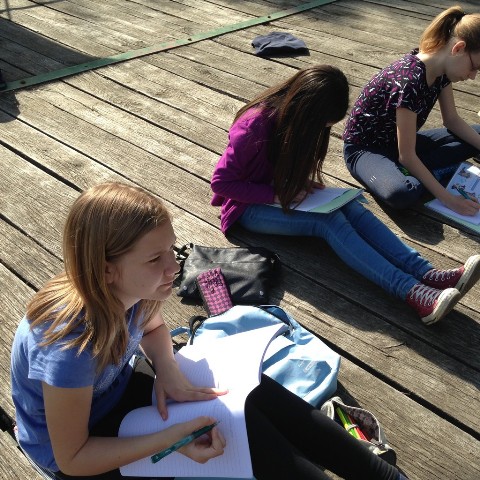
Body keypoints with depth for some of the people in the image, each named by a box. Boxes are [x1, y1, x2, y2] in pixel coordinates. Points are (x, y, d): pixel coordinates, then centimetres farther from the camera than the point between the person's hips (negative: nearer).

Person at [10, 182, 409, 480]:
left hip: (118, 391, 6)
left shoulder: (129, 289, -19)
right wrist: (172, 437, -33)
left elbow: (152, 326, 6)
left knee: (252, 392, -12)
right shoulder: (71, 344, -38)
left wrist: (168, 370, -15)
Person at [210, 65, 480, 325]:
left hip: (281, 191, 7)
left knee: (351, 208, -20)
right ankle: (412, 293, -42)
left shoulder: (293, 117, -3)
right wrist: (276, 194, -24)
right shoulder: (253, 127, -26)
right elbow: (221, 182, -22)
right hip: (250, 205, -7)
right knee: (329, 221, -30)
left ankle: (428, 274, -33)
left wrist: (303, 180, -6)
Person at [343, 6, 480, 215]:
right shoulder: (410, 80, -31)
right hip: (364, 147, -9)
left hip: (400, 141, 9)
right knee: (402, 193, -41)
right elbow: (407, 156, -28)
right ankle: (435, 173, -12)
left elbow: (452, 121, 9)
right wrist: (446, 198, -26)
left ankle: (422, 173, -9)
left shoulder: (442, 71, -6)